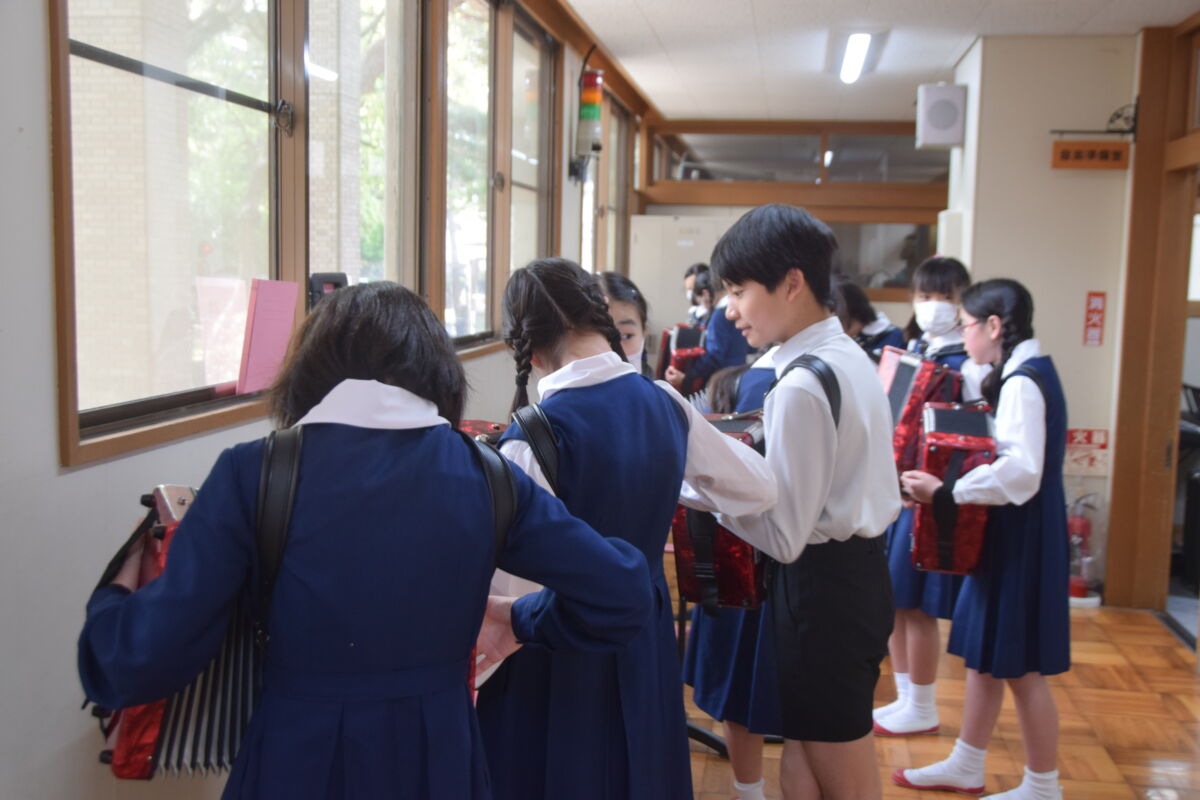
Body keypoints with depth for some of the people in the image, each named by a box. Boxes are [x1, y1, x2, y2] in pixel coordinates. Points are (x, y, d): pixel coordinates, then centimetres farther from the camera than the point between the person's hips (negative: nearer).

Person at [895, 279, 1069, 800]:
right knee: (985, 653, 17)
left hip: (1021, 536, -10)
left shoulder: (1022, 382, -20)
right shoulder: (1026, 373, 10)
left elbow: (1020, 472, -30)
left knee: (1019, 666, 3)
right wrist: (944, 486, 9)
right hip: (1008, 531, 10)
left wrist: (945, 493, -27)